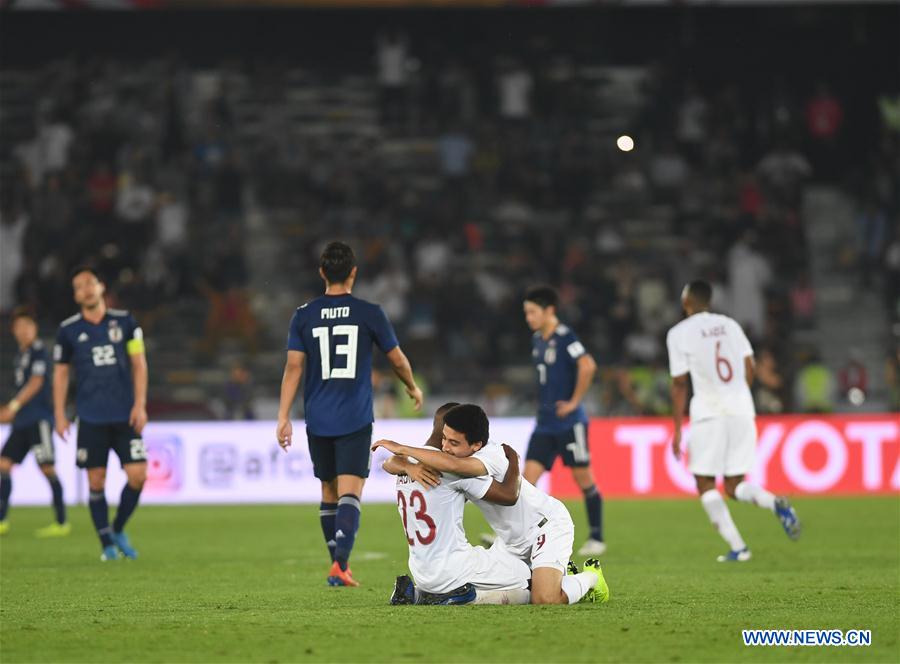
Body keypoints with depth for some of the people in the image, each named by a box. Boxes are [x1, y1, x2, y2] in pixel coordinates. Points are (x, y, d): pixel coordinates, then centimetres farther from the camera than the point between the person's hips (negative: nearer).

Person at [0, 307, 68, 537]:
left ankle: (62, 522, -6)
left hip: (39, 418, -9)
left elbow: (35, 383, -16)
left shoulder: (38, 350, -8)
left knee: (46, 467, -10)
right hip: (22, 421, 9)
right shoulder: (20, 355, 17)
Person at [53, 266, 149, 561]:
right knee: (96, 482, -3)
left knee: (138, 476, -7)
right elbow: (60, 373, 8)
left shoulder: (124, 322, 4)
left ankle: (118, 530, 16)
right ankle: (107, 545, 8)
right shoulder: (69, 330, 3)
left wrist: (140, 405, -2)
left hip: (125, 415, 1)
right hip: (91, 418, -1)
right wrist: (59, 415, 3)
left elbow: (139, 363, 6)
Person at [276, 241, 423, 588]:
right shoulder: (370, 313, -2)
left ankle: (338, 565, 24)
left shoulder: (304, 316, 1)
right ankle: (340, 562, -26)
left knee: (329, 493, 16)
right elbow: (397, 359, 8)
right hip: (356, 420, -3)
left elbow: (293, 367, -3)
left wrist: (283, 417, -1)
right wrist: (413, 389, 27)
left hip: (318, 421, 3)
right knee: (349, 494, -8)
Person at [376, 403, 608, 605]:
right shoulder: (446, 458, -10)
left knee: (545, 599, -25)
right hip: (512, 538, 9)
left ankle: (590, 577, 9)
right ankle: (558, 573, 24)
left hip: (548, 526, -9)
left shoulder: (493, 456, -36)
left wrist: (403, 449, -47)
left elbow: (452, 464, -55)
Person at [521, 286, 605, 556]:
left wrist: (574, 401, -22)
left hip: (569, 422, -8)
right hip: (545, 424, 8)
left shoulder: (565, 337, -14)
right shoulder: (537, 340, 12)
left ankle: (597, 538, 13)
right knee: (528, 476, -3)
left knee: (583, 478, 2)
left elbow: (587, 366, -28)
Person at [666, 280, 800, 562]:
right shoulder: (729, 325, 14)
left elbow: (679, 383, -2)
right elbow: (750, 367, 12)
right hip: (742, 412, 5)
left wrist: (677, 430, 2)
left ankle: (737, 547, -6)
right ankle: (775, 503, -20)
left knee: (705, 484, 7)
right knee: (735, 485, 11)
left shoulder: (679, 333, 0)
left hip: (708, 413, -5)